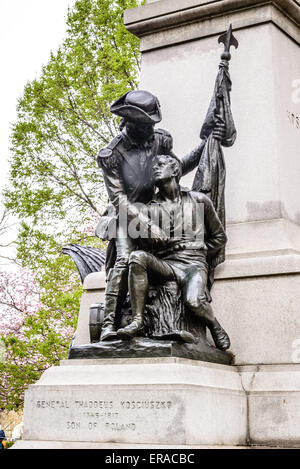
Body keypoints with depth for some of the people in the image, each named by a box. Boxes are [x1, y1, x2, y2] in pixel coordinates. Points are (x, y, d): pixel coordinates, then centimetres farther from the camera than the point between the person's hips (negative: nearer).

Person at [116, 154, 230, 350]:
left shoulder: (199, 200, 12)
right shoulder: (151, 208, 15)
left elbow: (219, 237, 18)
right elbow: (148, 245, 9)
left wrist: (200, 256, 10)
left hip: (193, 264, -2)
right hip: (164, 264, 2)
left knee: (194, 302, -32)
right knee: (137, 257, -30)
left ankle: (216, 327, 3)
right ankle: (138, 320, -30)